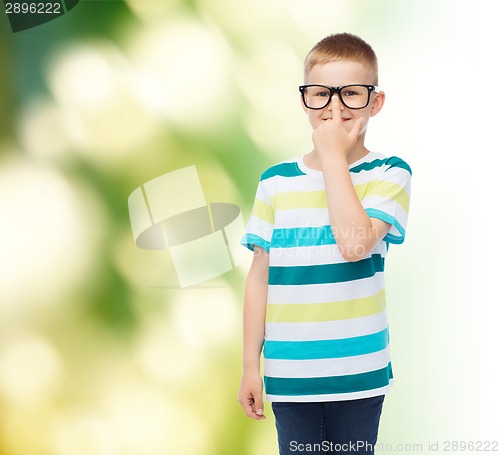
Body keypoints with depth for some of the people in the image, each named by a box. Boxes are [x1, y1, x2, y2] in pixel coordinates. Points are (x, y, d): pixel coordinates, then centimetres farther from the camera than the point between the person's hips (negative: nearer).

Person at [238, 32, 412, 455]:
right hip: (289, 373, 2)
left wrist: (333, 155, -14)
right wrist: (250, 365, 6)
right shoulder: (276, 181, 4)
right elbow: (260, 276, 6)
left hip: (358, 373, -2)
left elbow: (354, 244, -21)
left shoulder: (389, 173, -3)